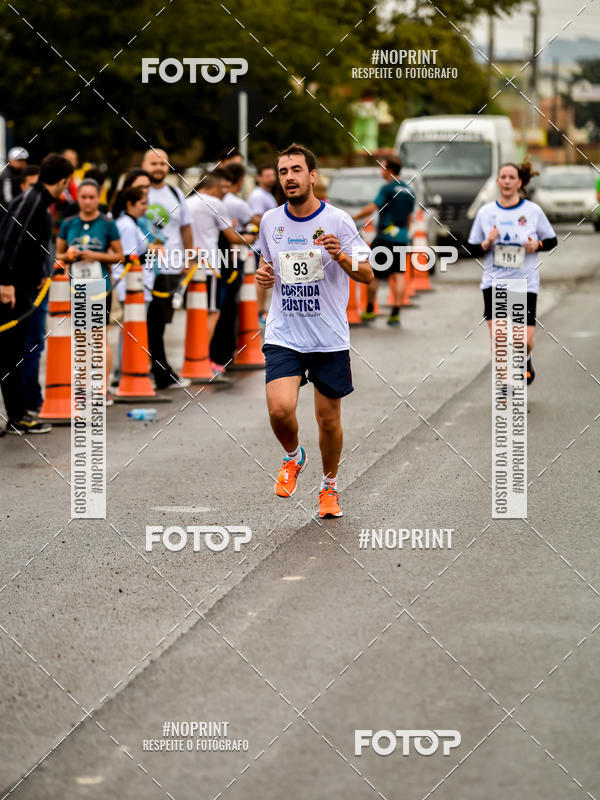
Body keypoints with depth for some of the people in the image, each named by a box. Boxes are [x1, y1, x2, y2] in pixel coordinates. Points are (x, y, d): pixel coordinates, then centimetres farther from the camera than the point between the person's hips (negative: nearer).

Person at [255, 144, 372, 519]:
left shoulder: (338, 220, -6)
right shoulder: (270, 221, 4)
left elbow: (368, 275, -5)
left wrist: (340, 255, -23)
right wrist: (264, 274, -1)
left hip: (330, 339, -1)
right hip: (284, 336, 1)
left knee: (329, 419, 6)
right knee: (280, 409, -18)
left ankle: (329, 486, 30)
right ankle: (294, 457, 14)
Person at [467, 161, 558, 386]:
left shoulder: (533, 211, 0)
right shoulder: (486, 212, 4)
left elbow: (552, 240, 8)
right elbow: (473, 249, 8)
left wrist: (537, 245, -12)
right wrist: (487, 244, -13)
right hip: (494, 281, 1)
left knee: (525, 339, -5)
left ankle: (525, 360, 31)